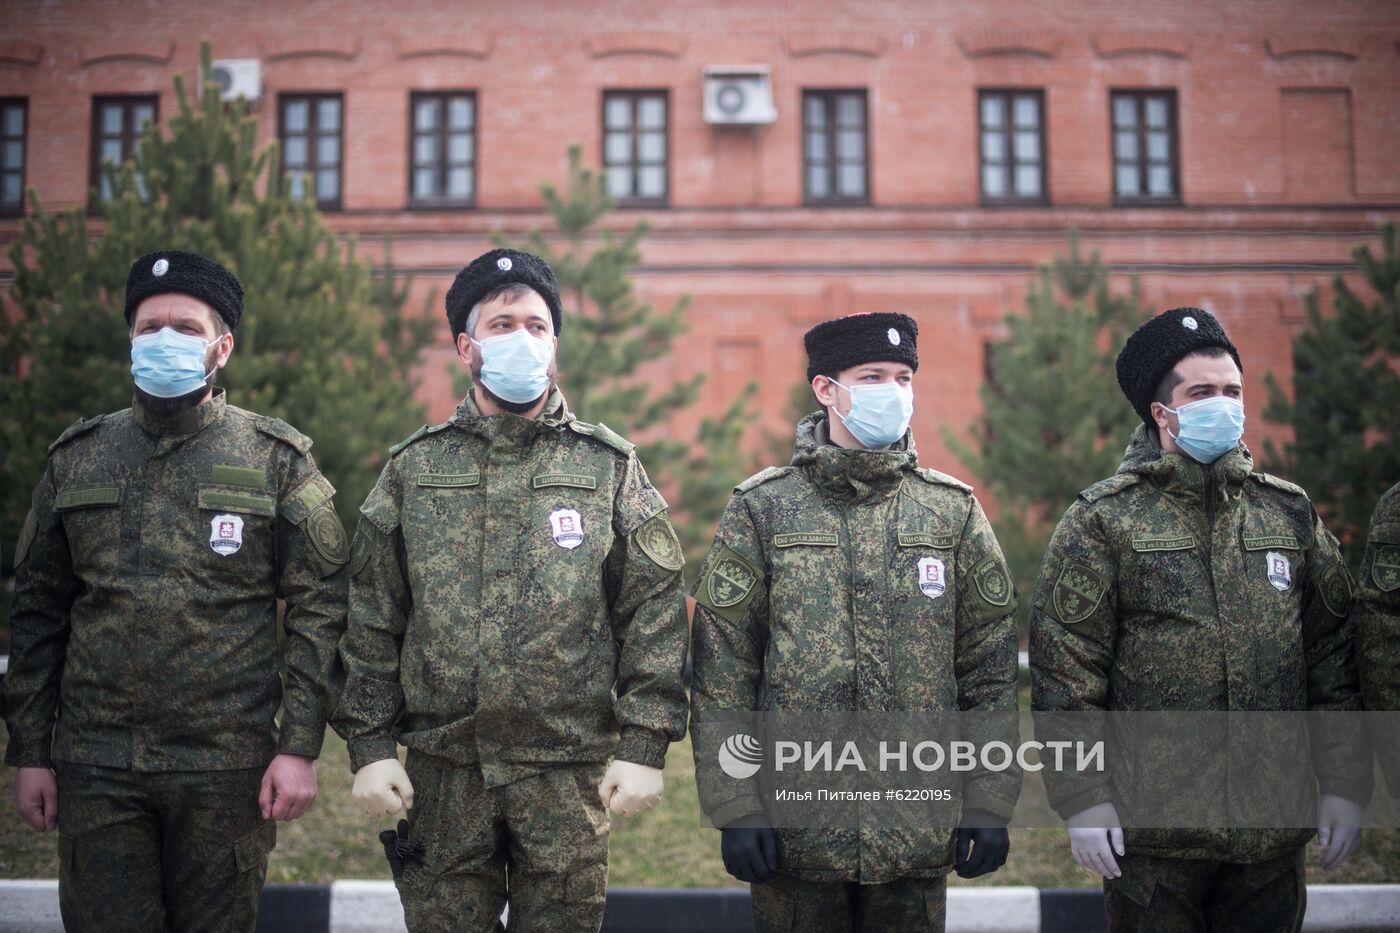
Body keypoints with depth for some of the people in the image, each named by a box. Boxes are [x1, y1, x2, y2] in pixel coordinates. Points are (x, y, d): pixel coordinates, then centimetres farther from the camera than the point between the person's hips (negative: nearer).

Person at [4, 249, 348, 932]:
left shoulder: (277, 460, 1)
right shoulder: (78, 459, 9)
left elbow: (319, 610, -2)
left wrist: (299, 747, -9)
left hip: (227, 770, -2)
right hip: (96, 768, 2)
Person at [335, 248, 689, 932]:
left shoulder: (609, 467, 3)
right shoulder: (413, 468, 7)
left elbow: (656, 611, 0)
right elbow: (371, 618, 7)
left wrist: (644, 746, -6)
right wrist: (369, 746, 1)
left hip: (568, 773, -1)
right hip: (441, 770, 1)